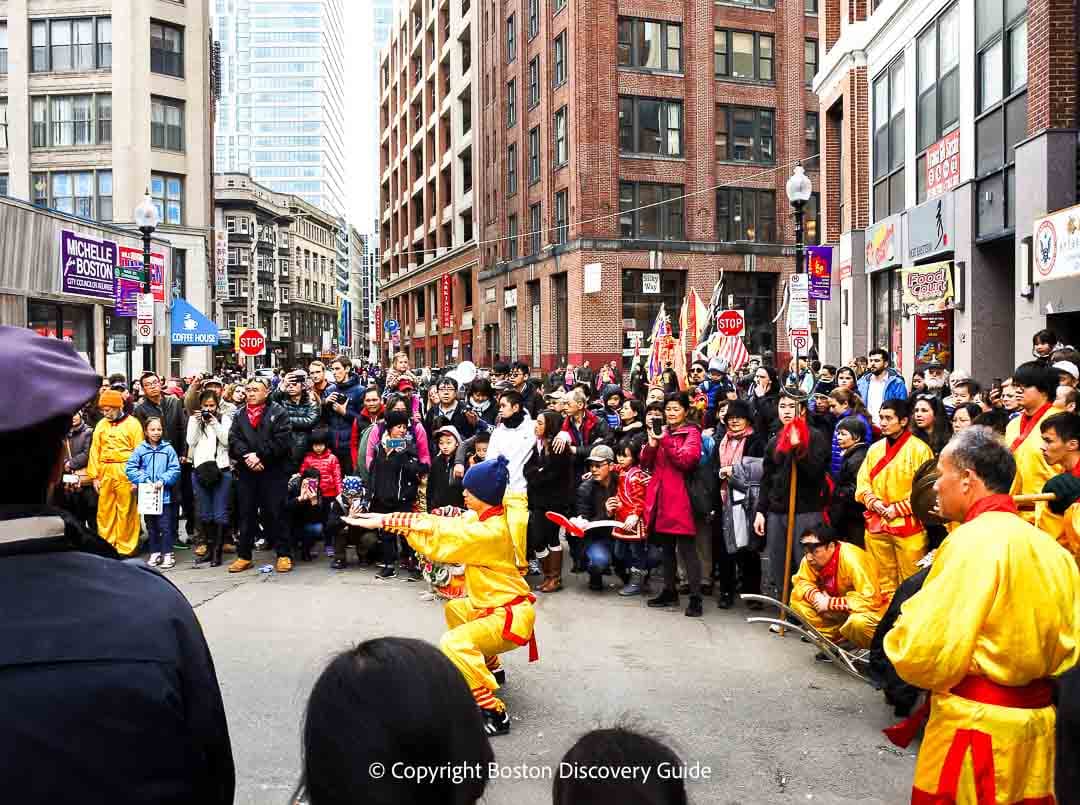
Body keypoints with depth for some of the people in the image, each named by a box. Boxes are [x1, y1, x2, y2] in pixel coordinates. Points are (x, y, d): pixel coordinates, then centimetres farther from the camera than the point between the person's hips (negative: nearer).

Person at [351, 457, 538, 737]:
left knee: (453, 644, -28)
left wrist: (392, 523, -18)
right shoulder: (488, 516, 0)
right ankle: (491, 668, 43)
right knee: (455, 609, 31)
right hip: (493, 606, 10)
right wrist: (388, 519, -4)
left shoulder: (490, 532, -28)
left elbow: (438, 543, -26)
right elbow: (445, 524, 1)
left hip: (510, 615, -10)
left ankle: (494, 714, -19)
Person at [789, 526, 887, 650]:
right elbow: (801, 582, 1)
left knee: (858, 622, -40)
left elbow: (870, 601, -34)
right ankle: (833, 641, 0)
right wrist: (815, 595, -22)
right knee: (797, 599, -11)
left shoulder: (853, 559, -31)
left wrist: (830, 603, -29)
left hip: (872, 610, -7)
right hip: (839, 613, 7)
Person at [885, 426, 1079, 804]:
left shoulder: (974, 540, -18)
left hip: (977, 727, -8)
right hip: (1039, 720, 8)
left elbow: (921, 655, -21)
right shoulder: (1049, 545, 6)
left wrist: (900, 635, -2)